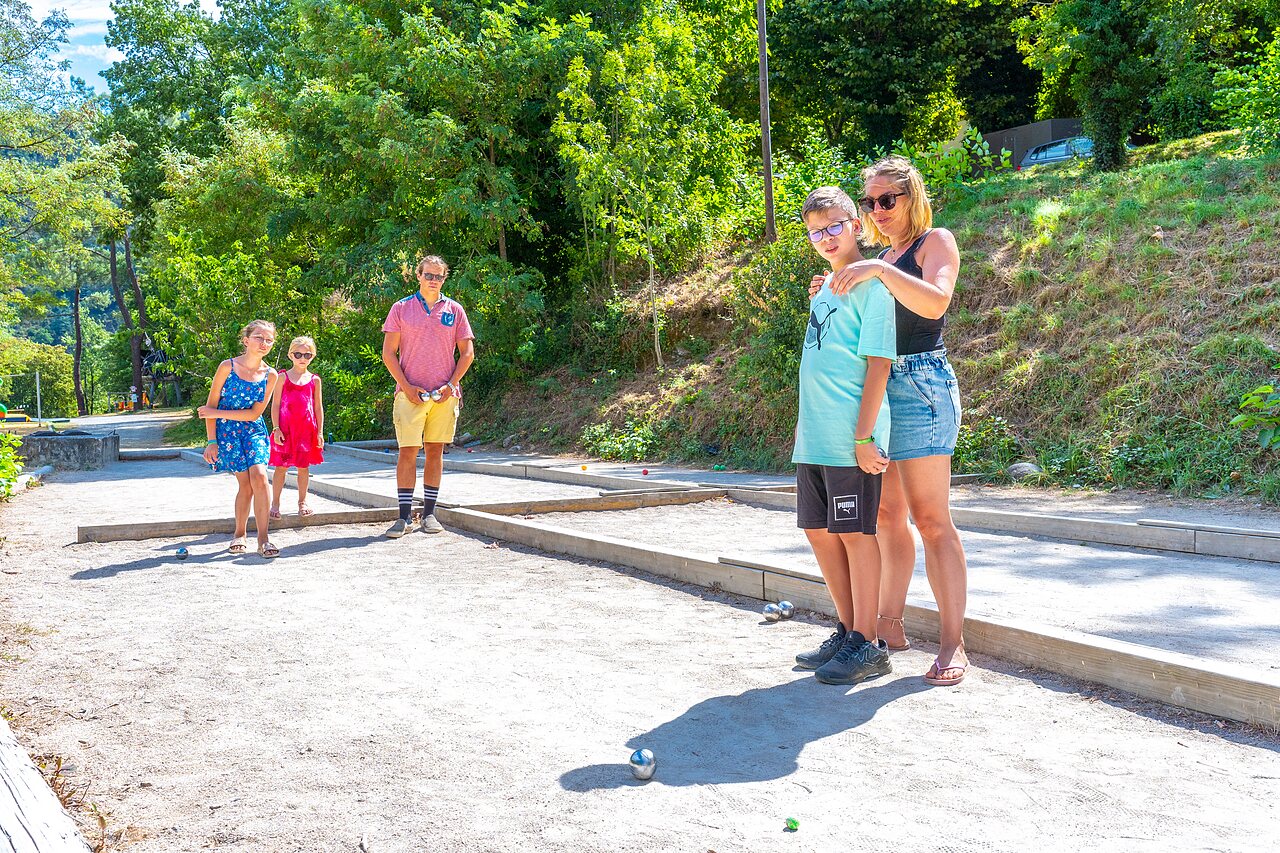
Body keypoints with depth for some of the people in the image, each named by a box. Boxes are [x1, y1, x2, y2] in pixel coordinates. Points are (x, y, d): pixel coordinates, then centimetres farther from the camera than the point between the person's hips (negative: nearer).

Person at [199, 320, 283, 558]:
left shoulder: (270, 375, 0)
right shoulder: (228, 367, -6)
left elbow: (254, 414, -5)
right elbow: (210, 406, -4)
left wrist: (217, 413, -11)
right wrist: (211, 441, -7)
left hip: (254, 431, 2)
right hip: (227, 431, -2)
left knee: (259, 478, -17)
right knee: (246, 484, -7)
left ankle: (263, 539, -11)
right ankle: (239, 534, 15)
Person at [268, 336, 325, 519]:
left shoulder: (314, 380, 8)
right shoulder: (283, 378, 2)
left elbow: (318, 407, 10)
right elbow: (275, 404, 1)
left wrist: (320, 432, 5)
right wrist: (276, 429, -7)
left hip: (307, 429, 2)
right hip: (286, 429, -2)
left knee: (303, 467, 8)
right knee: (281, 466, 0)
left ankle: (302, 502, 19)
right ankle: (275, 503, 8)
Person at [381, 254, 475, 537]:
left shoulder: (454, 310, 9)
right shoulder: (401, 308, 5)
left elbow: (467, 352, 9)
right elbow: (388, 353, 3)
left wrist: (451, 384, -3)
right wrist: (406, 386, -7)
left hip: (444, 395, 2)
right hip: (410, 394, -2)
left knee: (435, 451, 5)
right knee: (408, 452, -5)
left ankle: (429, 513, 12)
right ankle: (404, 516, -1)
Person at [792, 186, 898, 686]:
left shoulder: (871, 286, -9)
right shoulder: (825, 287, 16)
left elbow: (878, 363, -14)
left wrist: (863, 437, -18)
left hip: (851, 438, -8)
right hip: (813, 437, 8)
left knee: (854, 533, -3)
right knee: (819, 531, 12)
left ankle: (867, 646, 7)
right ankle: (847, 632, 24)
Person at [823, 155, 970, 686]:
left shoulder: (936, 241, -1)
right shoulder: (882, 257, 21)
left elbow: (934, 302, -20)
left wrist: (880, 271, -27)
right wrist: (834, 298, 9)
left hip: (920, 384, -8)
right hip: (875, 388, 8)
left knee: (931, 519, -9)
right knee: (887, 515, 9)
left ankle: (952, 642, -5)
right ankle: (889, 625, 17)